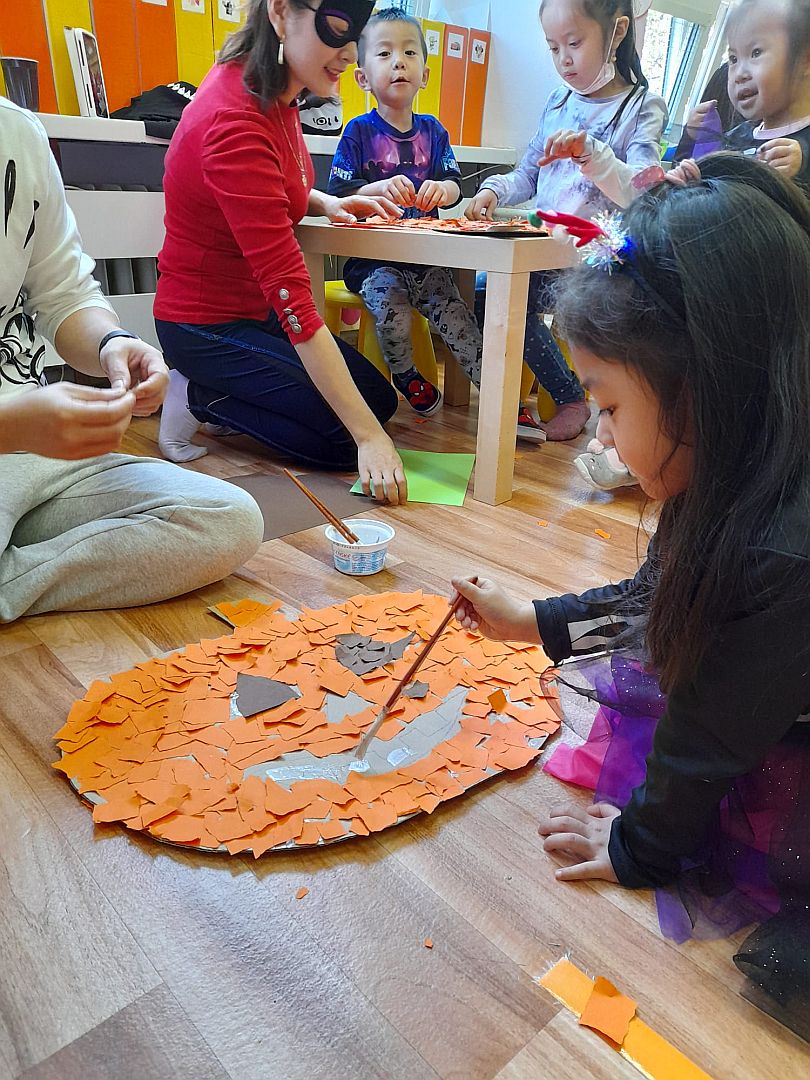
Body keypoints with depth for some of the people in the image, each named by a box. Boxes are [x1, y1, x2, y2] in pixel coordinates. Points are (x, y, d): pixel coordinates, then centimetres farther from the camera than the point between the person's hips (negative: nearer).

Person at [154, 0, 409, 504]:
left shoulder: (277, 93, -2)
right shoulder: (234, 120, -28)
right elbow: (290, 293, -33)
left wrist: (327, 203, -4)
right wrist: (368, 435, -33)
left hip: (258, 308, 9)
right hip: (208, 325, -9)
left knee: (381, 400, 10)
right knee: (344, 439, -13)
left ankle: (210, 389, 12)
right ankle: (199, 399, 1)